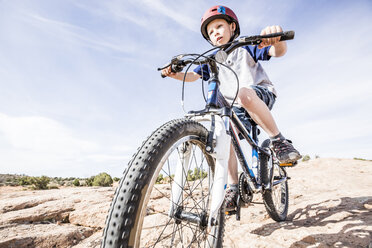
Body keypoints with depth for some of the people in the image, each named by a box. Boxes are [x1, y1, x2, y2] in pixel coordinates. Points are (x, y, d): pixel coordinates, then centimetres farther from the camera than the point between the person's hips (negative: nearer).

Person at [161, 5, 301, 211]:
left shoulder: (246, 47, 4)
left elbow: (278, 52, -10)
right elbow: (192, 76, 5)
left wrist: (277, 38, -34)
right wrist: (173, 73, -15)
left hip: (262, 95, -4)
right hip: (235, 108, 4)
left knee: (244, 94, -38)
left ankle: (279, 141, -26)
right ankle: (232, 190, -8)